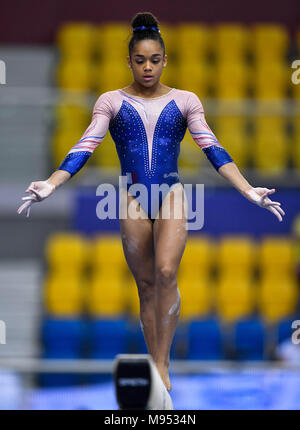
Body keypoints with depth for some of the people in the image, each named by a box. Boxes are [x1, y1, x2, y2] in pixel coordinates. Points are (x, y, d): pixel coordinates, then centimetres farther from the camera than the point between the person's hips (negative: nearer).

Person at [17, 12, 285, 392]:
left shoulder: (184, 101, 6)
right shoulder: (111, 101, 6)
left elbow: (212, 149, -1)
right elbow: (84, 147, -3)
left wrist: (248, 191, -13)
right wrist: (51, 184, -18)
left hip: (171, 196, -1)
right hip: (132, 200, 1)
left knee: (166, 272, -20)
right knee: (146, 285, 6)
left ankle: (162, 362, -12)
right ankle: (156, 364, 15)